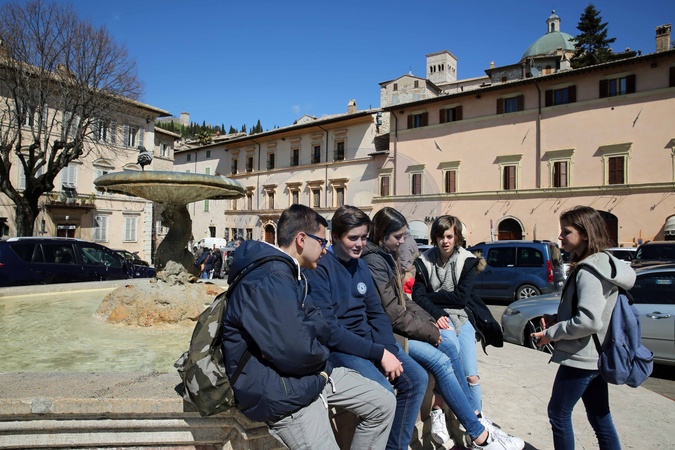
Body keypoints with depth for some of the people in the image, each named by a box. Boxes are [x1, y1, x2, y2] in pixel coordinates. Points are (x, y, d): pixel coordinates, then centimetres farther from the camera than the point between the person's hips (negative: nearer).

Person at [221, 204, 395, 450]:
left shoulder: (290, 273, 9)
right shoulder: (267, 282, -26)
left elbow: (322, 328, 9)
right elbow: (298, 354, -31)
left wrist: (307, 338, -14)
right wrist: (321, 354, -8)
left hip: (311, 373, 10)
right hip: (279, 391, -9)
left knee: (383, 404, 10)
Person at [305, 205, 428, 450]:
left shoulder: (361, 266, 9)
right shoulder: (320, 269, -16)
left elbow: (377, 314, 10)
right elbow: (329, 330, -20)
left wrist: (389, 350, -8)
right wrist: (378, 353, -20)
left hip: (370, 339, 8)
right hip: (336, 347, -8)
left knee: (417, 378, -5)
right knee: (383, 391, -26)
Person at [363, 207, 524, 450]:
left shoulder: (386, 256, 11)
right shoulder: (373, 261, -20)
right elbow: (393, 314, -22)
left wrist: (429, 321, 2)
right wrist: (430, 332, -12)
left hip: (395, 327, 10)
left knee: (448, 348, 4)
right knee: (440, 361, -17)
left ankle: (472, 415, 14)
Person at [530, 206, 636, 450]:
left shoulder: (589, 271, -21)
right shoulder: (599, 264, 11)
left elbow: (589, 321, -28)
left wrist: (550, 334, -17)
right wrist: (556, 319, 3)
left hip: (580, 358, -10)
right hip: (594, 357, 10)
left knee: (558, 413, 6)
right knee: (600, 418, 18)